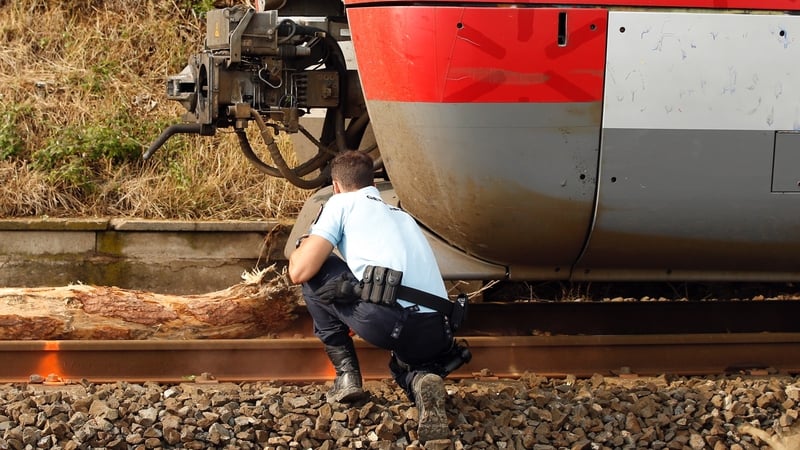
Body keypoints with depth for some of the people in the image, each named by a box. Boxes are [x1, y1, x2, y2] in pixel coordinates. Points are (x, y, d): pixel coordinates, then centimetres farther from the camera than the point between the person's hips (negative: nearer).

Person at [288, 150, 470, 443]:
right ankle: (421, 379, 0)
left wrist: (300, 250, 30)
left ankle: (346, 374, 15)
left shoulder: (342, 203, 13)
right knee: (406, 363, 38)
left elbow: (300, 272, 4)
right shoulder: (402, 216, 32)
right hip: (436, 335, 5)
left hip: (385, 320, -5)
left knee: (314, 274, 18)